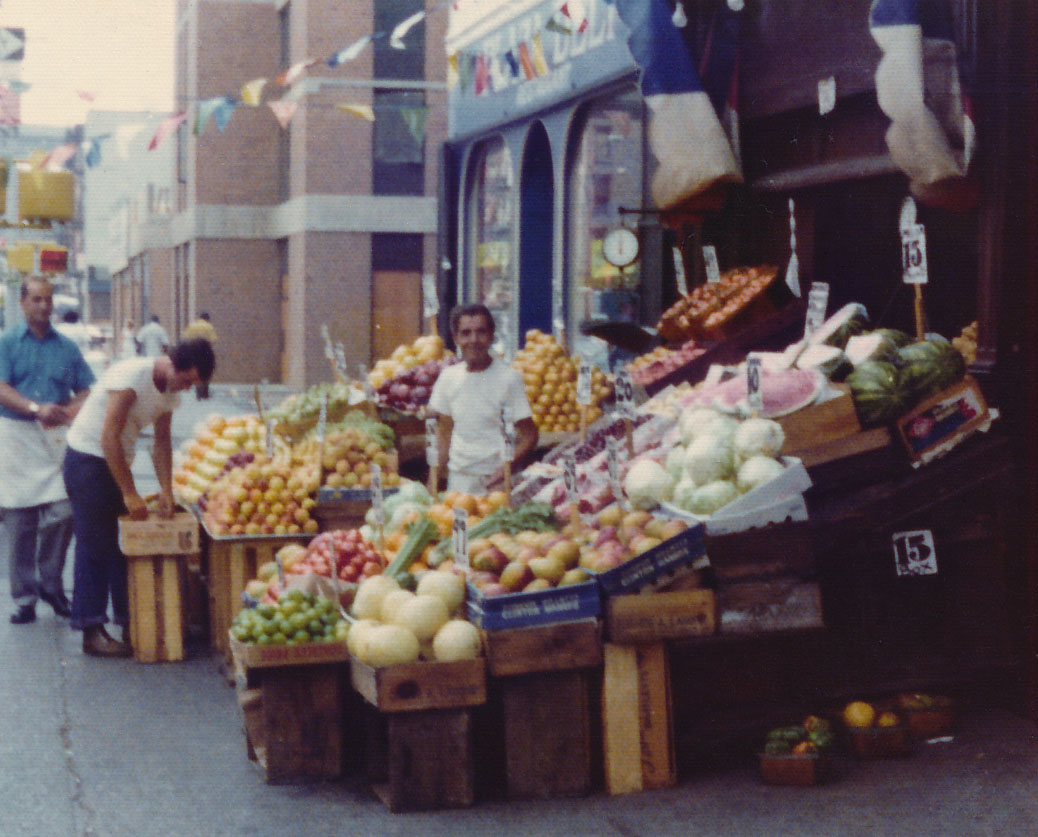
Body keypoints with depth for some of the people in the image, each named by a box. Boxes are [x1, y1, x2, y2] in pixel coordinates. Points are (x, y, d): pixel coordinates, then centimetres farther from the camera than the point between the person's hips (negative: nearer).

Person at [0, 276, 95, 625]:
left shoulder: (66, 347, 12)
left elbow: (86, 391, 12)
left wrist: (69, 410, -10)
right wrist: (36, 408, -23)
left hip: (57, 437, 2)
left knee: (62, 512, -8)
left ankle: (50, 583, 13)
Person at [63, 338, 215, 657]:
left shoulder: (171, 391, 1)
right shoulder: (131, 376, -25)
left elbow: (162, 442, 8)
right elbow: (109, 438, -26)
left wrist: (166, 490, -4)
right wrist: (129, 494, -24)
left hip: (117, 462, 8)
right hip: (87, 459, -8)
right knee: (94, 547, -7)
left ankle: (129, 624, 13)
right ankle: (92, 633, -3)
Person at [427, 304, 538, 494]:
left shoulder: (508, 377, -6)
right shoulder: (448, 377, 7)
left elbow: (529, 436, -7)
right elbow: (444, 434, 14)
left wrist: (504, 468, -21)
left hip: (493, 478, -3)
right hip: (458, 477, 4)